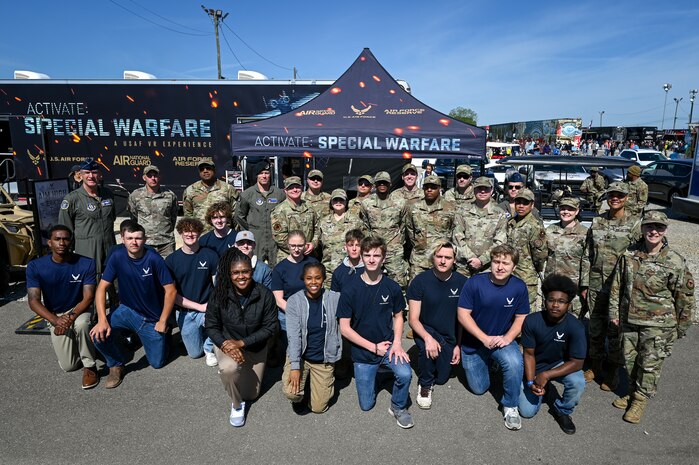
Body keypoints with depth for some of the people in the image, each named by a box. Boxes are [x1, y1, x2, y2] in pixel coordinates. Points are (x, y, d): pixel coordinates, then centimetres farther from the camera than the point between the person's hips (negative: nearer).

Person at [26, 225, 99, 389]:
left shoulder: (86, 264, -18)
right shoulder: (35, 267, -14)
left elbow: (88, 297, -17)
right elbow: (34, 301, -18)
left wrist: (71, 316, -36)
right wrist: (55, 320, -35)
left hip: (79, 310, -1)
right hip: (54, 315, 1)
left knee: (81, 325, -39)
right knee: (68, 366, -5)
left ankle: (90, 366, -14)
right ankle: (72, 341, 30)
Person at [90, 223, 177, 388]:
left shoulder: (154, 259, -20)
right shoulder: (117, 257, -13)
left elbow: (171, 290, -16)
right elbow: (102, 288, -11)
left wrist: (163, 321, -12)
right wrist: (102, 320, -23)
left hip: (152, 318, -2)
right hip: (127, 311, 2)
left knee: (157, 362, 3)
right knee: (99, 334, -26)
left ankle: (163, 333, 35)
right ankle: (116, 364, 5)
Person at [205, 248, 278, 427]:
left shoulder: (265, 295, -22)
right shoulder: (219, 295, -19)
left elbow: (269, 327, -17)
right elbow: (211, 326, -9)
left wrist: (241, 342, -25)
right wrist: (225, 344, -26)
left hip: (255, 347, 1)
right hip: (227, 344, -1)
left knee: (251, 394, 13)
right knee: (230, 368, -36)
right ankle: (237, 404, -4)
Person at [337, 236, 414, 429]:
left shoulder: (392, 287, -7)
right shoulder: (350, 290, -14)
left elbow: (398, 316, 6)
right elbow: (344, 328, -11)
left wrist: (397, 342, -11)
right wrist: (373, 347, -14)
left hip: (388, 345, 1)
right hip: (362, 352, 0)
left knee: (405, 374, -29)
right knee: (366, 405, 8)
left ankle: (398, 408, 3)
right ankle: (370, 373, 39)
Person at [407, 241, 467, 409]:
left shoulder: (462, 282, -10)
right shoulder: (420, 281, -18)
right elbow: (413, 318, -19)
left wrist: (459, 345, -1)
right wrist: (428, 338, -36)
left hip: (450, 337, 3)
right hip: (426, 331, -3)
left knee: (441, 379, 9)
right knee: (427, 347, -37)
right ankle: (425, 385, -9)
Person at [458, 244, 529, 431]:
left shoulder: (519, 287, -13)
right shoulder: (474, 283, -20)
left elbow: (521, 318, -3)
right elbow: (462, 315, -17)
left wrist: (508, 338, -20)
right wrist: (485, 339, -22)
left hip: (503, 340, 1)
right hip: (473, 342, 0)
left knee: (515, 363, -32)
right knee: (479, 389, 11)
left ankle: (510, 406, -7)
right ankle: (488, 363, 43)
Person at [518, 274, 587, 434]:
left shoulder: (576, 327, -25)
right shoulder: (531, 321, -23)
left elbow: (576, 362, -22)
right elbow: (529, 354, -13)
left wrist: (546, 375, -29)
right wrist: (531, 382, -24)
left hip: (561, 365, 0)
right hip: (535, 367, 0)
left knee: (578, 382, -33)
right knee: (527, 412, -7)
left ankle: (562, 411, 0)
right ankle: (543, 387, 25)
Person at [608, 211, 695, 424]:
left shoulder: (675, 262, -13)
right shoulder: (629, 255, -4)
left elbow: (685, 297, -4)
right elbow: (617, 285, 5)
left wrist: (682, 327, 0)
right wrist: (614, 312, 5)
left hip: (658, 324, -3)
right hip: (629, 319, 3)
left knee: (650, 364, 6)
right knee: (629, 359, 16)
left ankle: (641, 399, 26)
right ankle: (632, 391, 37)